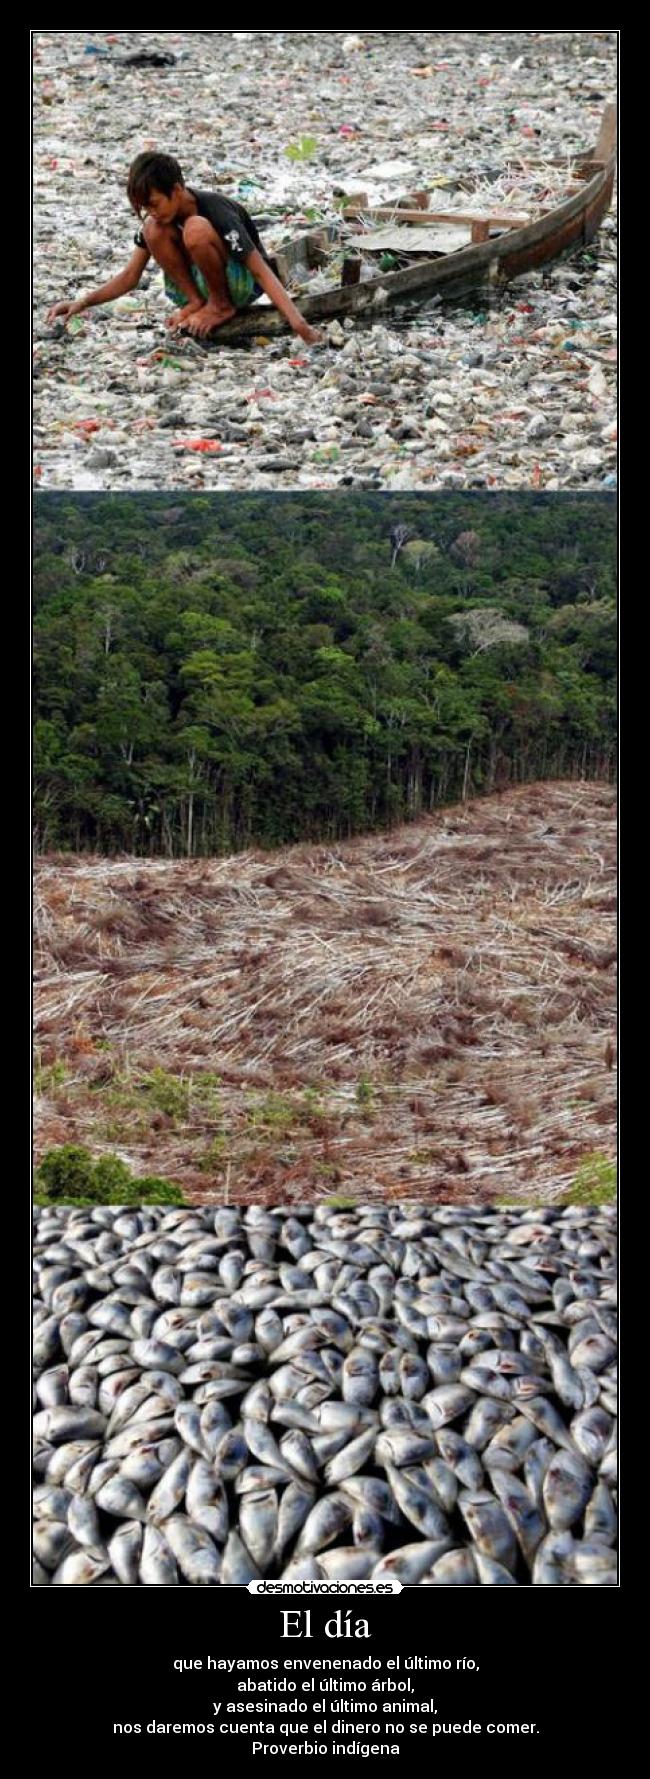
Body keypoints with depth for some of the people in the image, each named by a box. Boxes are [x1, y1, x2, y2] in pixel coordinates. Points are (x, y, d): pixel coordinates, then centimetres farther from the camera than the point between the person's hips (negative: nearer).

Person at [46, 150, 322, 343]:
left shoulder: (217, 212, -26)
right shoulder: (156, 217, -9)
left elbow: (262, 271, -30)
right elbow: (130, 276, -4)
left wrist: (300, 326, -40)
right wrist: (82, 303, -18)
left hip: (241, 283, -6)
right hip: (201, 281, 6)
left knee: (196, 228, -34)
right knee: (153, 230, -19)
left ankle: (222, 305, -14)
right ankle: (196, 301, -10)